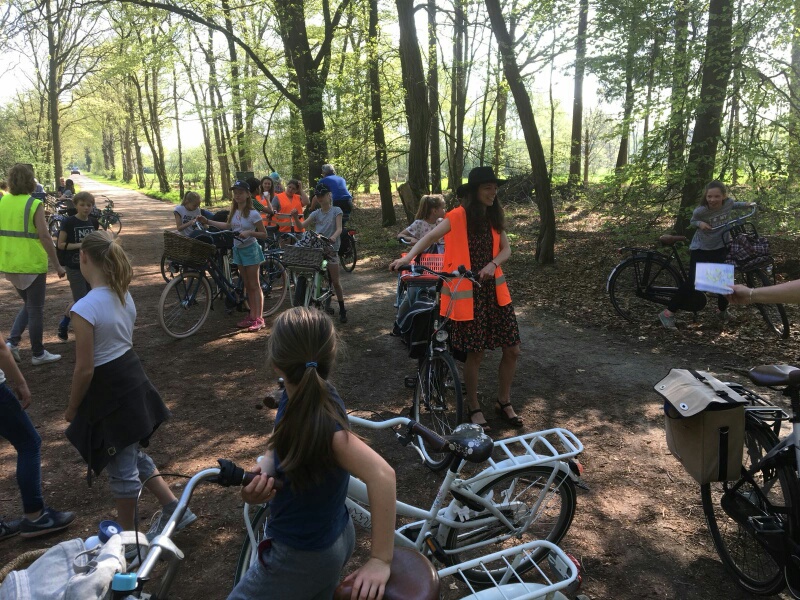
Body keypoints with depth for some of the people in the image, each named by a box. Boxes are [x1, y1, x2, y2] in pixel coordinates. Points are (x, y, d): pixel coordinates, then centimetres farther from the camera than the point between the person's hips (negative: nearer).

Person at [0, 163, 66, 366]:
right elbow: (44, 237, -18)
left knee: (28, 305, 24)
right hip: (32, 265, -6)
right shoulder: (34, 204, -14)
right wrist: (57, 265, -12)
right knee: (36, 309, 6)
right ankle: (38, 354, 15)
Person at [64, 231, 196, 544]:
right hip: (133, 378, 8)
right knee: (134, 455, 25)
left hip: (108, 392, -8)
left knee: (122, 469, 11)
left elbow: (85, 370, -19)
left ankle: (128, 538, 31)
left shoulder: (84, 309, -23)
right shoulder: (124, 295, 0)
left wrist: (72, 408, -4)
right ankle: (175, 509, 29)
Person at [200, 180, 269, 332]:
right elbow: (227, 226, 22)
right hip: (238, 249, 7)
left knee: (254, 285, -3)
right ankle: (252, 315, 19)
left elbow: (264, 234, -14)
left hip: (250, 250, -7)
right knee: (247, 285, 12)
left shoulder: (253, 213, -16)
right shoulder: (234, 212, 5)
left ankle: (259, 318, 2)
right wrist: (208, 221, 20)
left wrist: (249, 232, -29)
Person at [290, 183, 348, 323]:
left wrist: (333, 237, -34)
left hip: (331, 248, -4)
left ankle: (342, 310, 9)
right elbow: (301, 227, 2)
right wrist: (295, 217, -18)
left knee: (335, 281, -2)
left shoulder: (336, 210, 0)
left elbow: (339, 228, -13)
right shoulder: (316, 213, 10)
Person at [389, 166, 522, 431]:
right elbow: (430, 237, -21)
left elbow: (506, 249, 8)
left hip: (494, 290, 6)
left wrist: (493, 264, -13)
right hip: (468, 293, -6)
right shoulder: (458, 216, -10)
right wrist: (408, 256, -37)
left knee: (512, 350, 7)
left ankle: (504, 402, 27)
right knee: (475, 353, 0)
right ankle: (474, 408, 21)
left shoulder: (494, 217, 8)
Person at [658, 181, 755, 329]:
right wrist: (700, 223, -21)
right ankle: (667, 313, -6)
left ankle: (722, 310, 32)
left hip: (720, 248, 4)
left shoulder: (728, 203, -11)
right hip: (700, 249, -4)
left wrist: (745, 204, 4)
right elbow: (692, 221, -1)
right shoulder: (700, 211, -22)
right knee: (692, 283, -12)